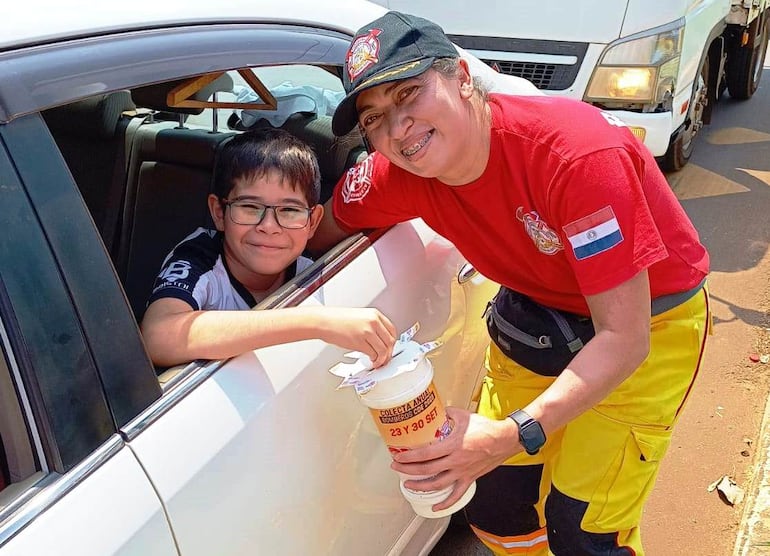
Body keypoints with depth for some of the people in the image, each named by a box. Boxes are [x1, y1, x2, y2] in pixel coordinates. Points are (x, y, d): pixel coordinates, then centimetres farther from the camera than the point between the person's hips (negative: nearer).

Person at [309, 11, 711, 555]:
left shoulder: (578, 153, -35)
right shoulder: (399, 175, -19)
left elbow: (624, 339, -33)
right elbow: (318, 234, 0)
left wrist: (513, 435, -41)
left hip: (650, 320, -4)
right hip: (538, 311, 5)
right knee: (493, 502, 7)